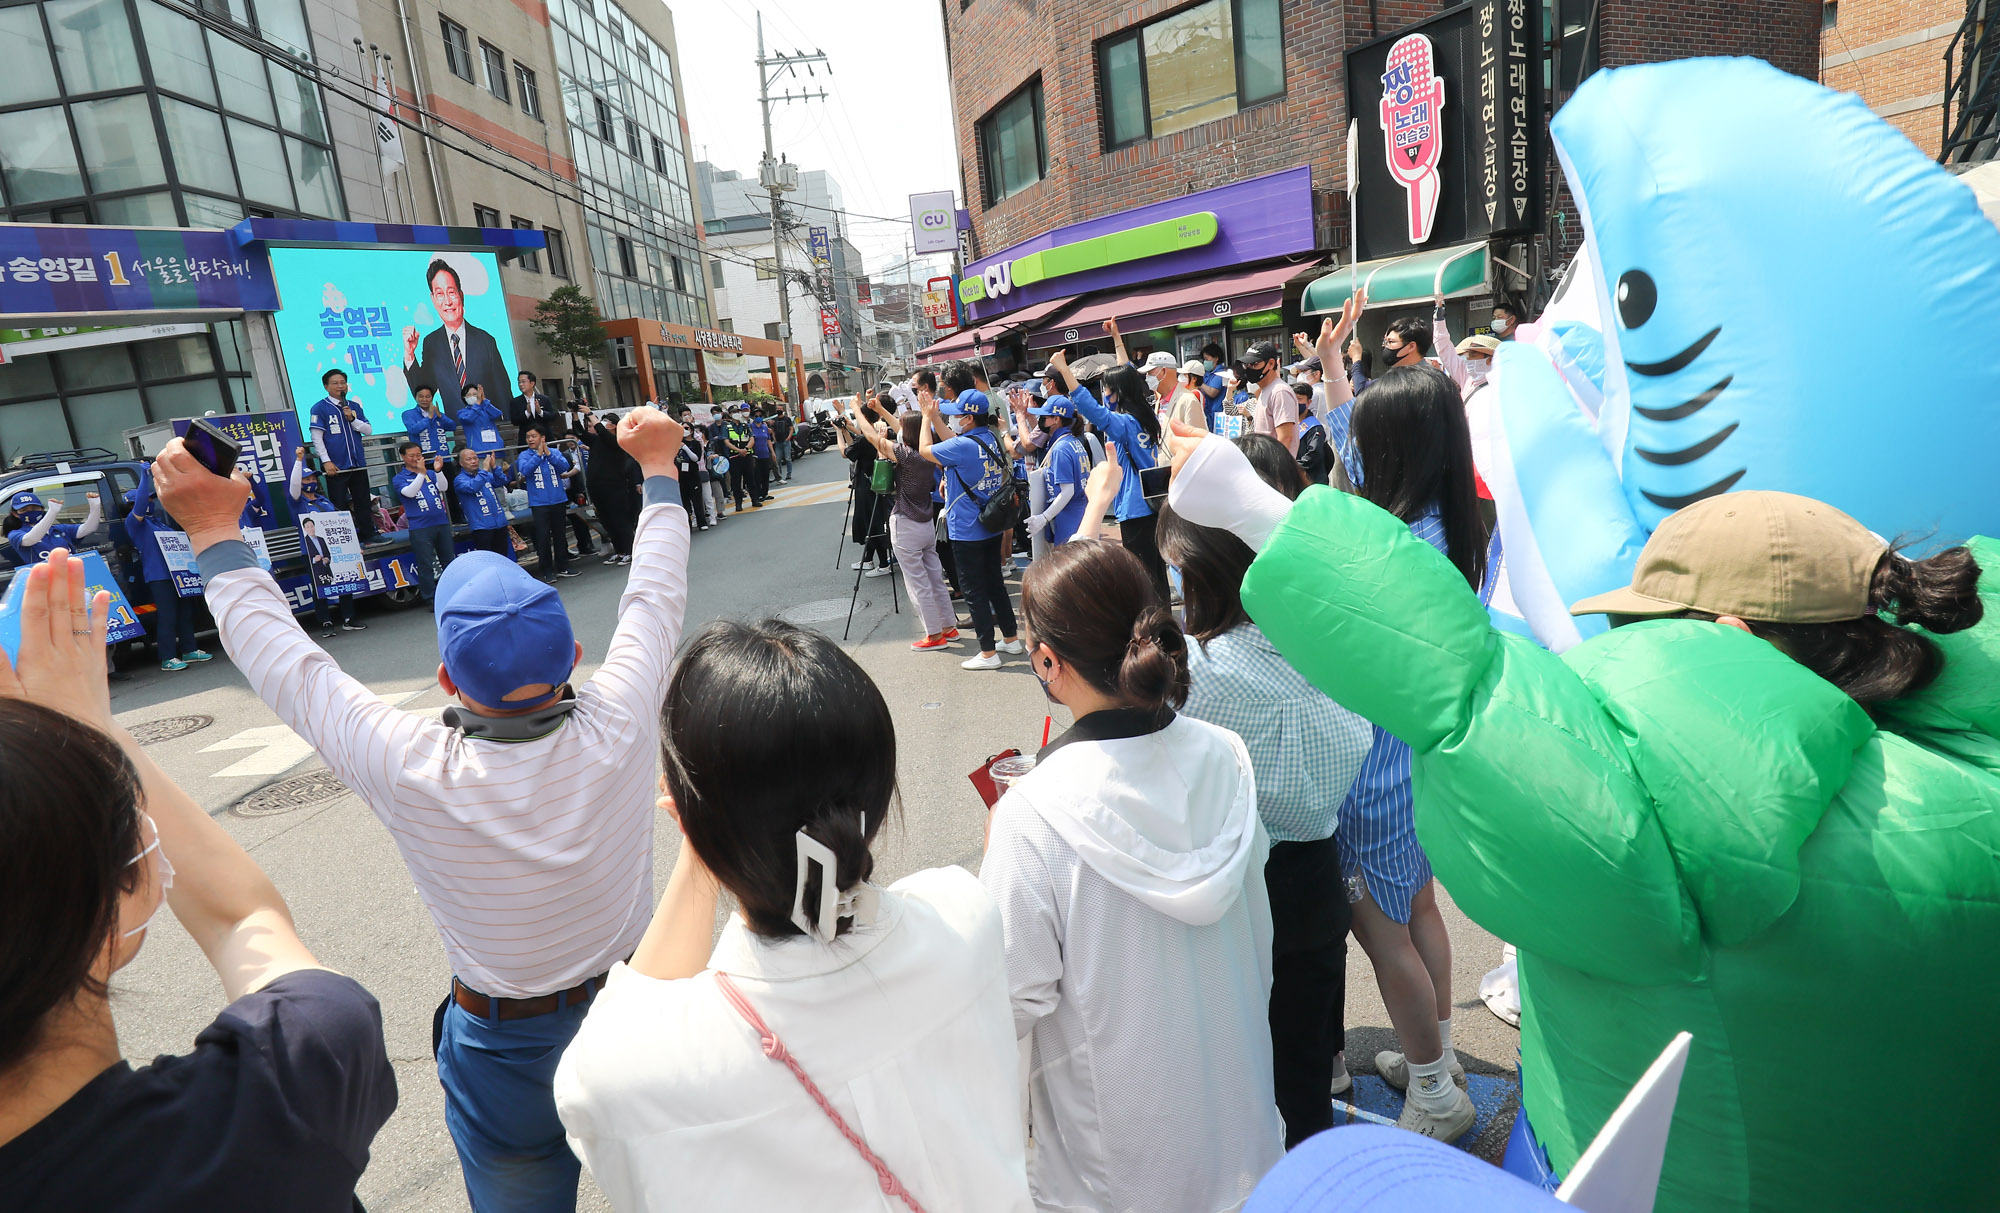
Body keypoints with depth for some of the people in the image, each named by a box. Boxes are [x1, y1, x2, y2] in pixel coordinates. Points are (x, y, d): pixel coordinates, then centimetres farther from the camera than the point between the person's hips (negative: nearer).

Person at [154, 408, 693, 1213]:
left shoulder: (413, 774, -30)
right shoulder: (617, 729, -27)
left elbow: (283, 661, -15)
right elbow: (654, 597, -11)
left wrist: (215, 533, -3)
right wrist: (657, 465, 1)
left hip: (509, 1046, -1)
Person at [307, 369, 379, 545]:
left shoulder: (355, 406, 12)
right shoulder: (320, 408, -2)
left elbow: (369, 430, 9)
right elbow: (316, 437, -6)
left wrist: (352, 419, -8)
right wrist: (326, 461, -13)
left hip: (358, 464, 5)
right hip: (336, 466, -5)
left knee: (364, 501, 12)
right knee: (339, 505, 0)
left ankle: (368, 534, 21)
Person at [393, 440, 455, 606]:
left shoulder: (431, 473, 13)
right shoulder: (400, 478, 3)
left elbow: (444, 488, -3)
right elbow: (409, 492, -15)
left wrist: (438, 471, -19)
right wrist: (421, 473, -23)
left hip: (442, 523, 4)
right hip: (419, 528, -4)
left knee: (449, 561, 10)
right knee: (425, 565, -2)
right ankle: (430, 598, 4)